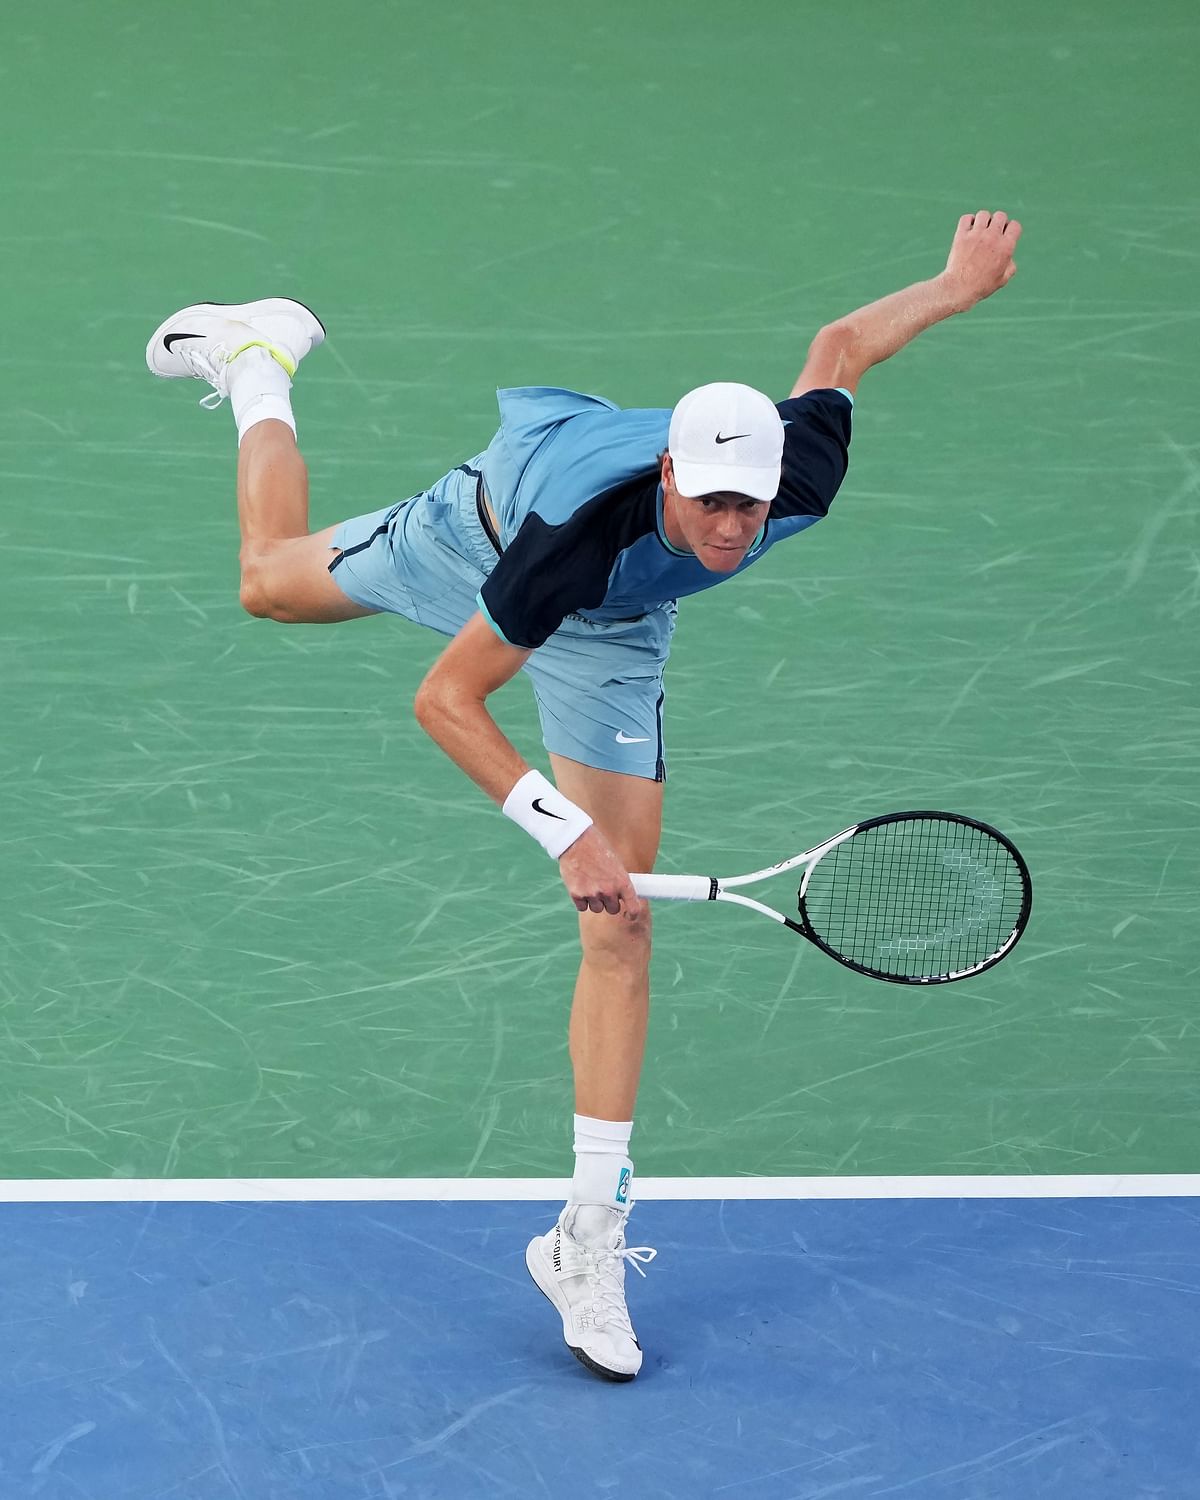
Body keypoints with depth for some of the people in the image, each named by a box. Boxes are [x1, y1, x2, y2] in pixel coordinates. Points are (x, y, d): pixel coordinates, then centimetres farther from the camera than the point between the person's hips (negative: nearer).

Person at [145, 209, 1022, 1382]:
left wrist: (959, 286, 2)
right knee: (273, 581, 26)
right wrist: (568, 831, -45)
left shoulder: (801, 477, -39)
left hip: (609, 633, 2)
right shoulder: (583, 531, -48)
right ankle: (256, 360, 52)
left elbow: (838, 346, -16)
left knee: (620, 925, -6)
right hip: (485, 527, -2)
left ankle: (588, 1236, -1)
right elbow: (445, 699, -38)